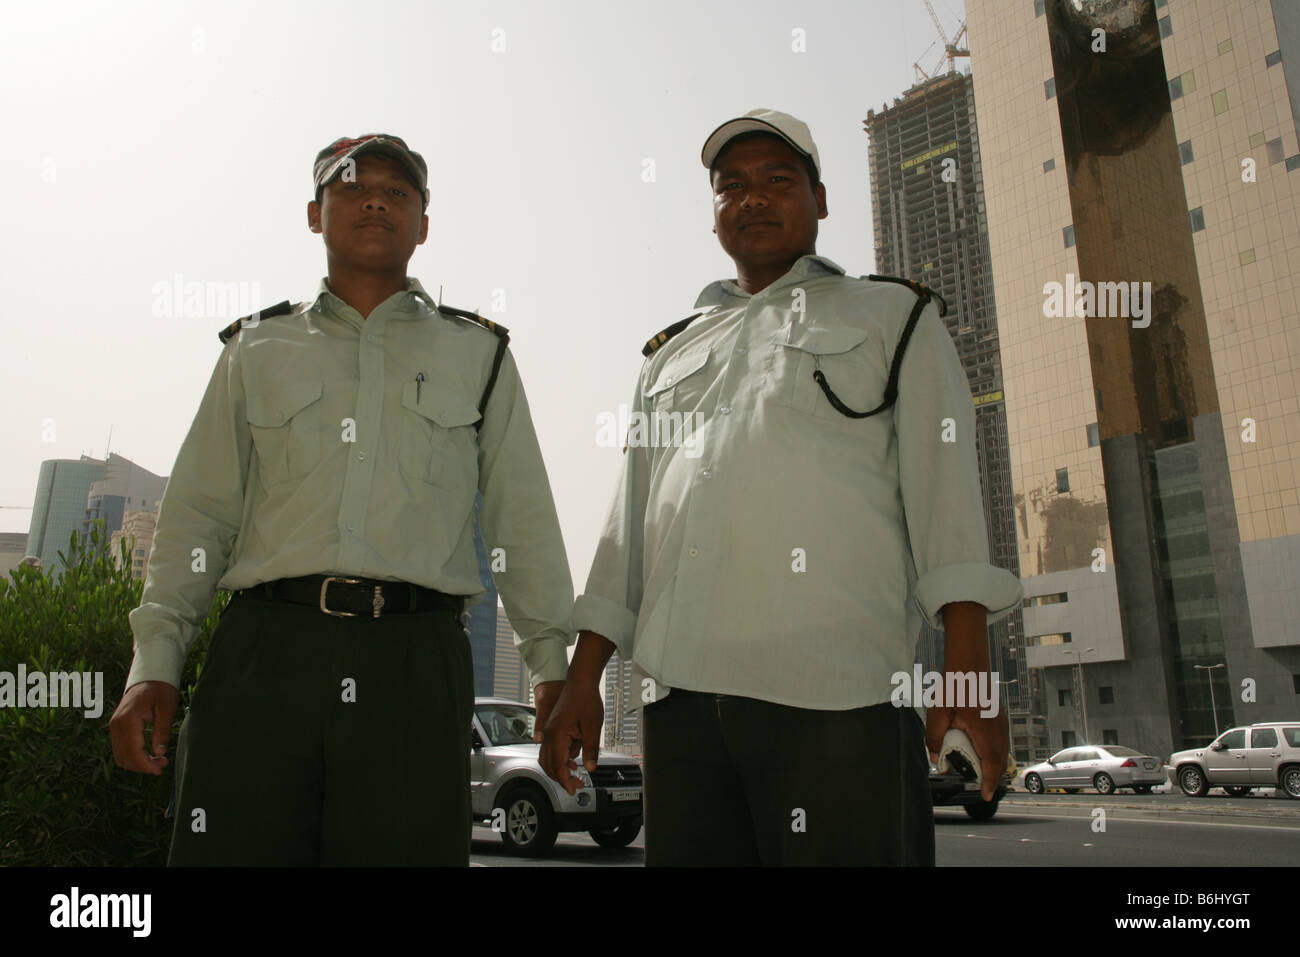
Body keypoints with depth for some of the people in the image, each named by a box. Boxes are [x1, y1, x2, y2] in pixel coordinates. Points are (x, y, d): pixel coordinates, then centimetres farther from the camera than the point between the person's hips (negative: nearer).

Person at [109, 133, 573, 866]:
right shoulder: (258, 348, 18)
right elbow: (199, 515, 13)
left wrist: (554, 665, 2)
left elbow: (524, 523, 10)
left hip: (417, 664, 0)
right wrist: (154, 664, 3)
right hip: (266, 647, 1)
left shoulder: (479, 354, 15)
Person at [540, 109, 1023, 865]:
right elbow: (629, 525, 21)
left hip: (835, 690, -3)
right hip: (680, 692, 4)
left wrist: (968, 660, -10)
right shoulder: (673, 353, 25)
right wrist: (583, 680, 15)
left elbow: (944, 483, 3)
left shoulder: (892, 318, 16)